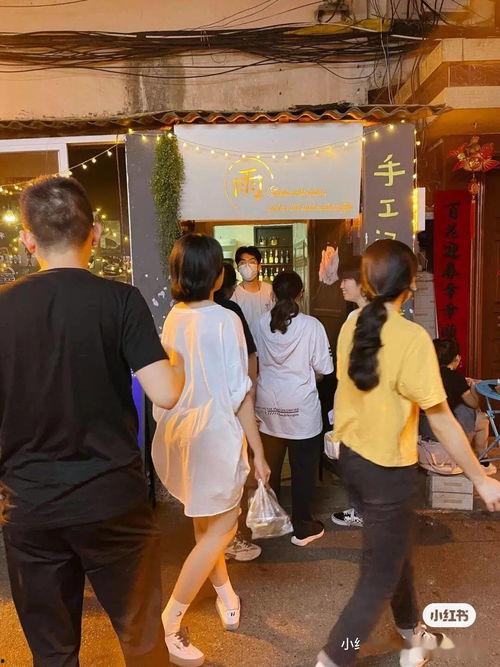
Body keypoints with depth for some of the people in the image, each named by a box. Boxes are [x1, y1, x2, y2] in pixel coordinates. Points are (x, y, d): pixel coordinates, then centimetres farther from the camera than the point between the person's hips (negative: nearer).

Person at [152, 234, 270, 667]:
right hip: (214, 435, -7)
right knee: (220, 528, 10)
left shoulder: (173, 318, 0)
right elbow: (240, 394, -16)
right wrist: (258, 452, -8)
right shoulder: (226, 321, -17)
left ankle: (226, 596, 42)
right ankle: (168, 623, 15)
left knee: (206, 522, 23)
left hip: (178, 431, 7)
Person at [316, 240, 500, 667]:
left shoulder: (352, 325, -3)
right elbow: (442, 421, -19)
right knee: (379, 579, 11)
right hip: (388, 470, -7)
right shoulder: (413, 338, -23)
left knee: (396, 550, 28)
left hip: (351, 456, 8)